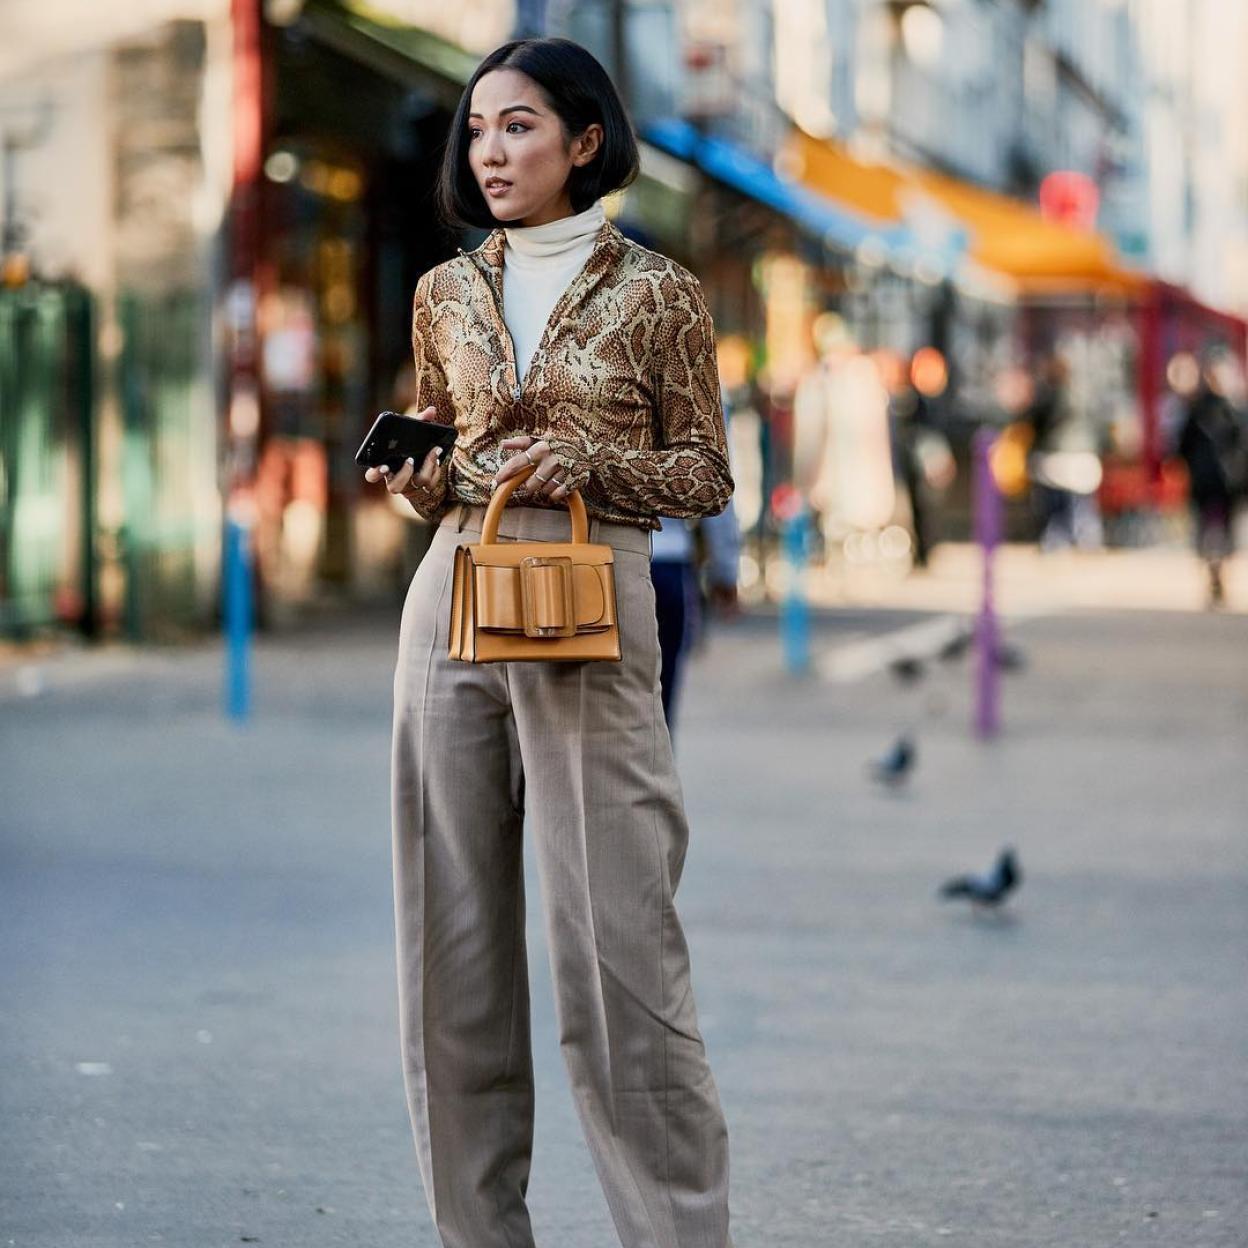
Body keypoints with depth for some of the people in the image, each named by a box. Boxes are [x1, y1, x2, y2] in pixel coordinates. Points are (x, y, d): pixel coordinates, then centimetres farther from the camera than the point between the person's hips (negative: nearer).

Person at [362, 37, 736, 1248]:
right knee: (453, 928, 3)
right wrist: (409, 470, -1)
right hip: (452, 600, 4)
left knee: (615, 932, -8)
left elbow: (705, 473, 5)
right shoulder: (447, 294, 12)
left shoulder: (655, 292, 1)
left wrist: (585, 460, -11)